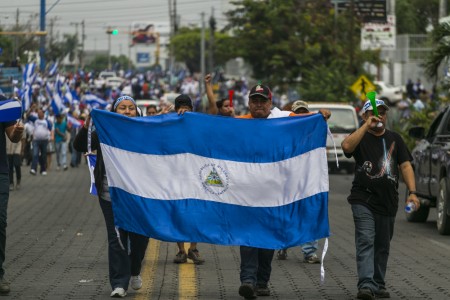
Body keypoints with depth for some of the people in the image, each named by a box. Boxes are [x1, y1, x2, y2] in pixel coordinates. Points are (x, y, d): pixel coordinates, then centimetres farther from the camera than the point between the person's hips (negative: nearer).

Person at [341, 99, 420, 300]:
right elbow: (346, 146, -21)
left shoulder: (394, 139, 13)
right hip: (364, 201, -4)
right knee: (366, 242, -15)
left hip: (388, 202, 4)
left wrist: (412, 192, -5)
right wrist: (366, 126, -19)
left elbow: (405, 166, 8)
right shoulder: (361, 138, 2)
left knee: (383, 246, 11)